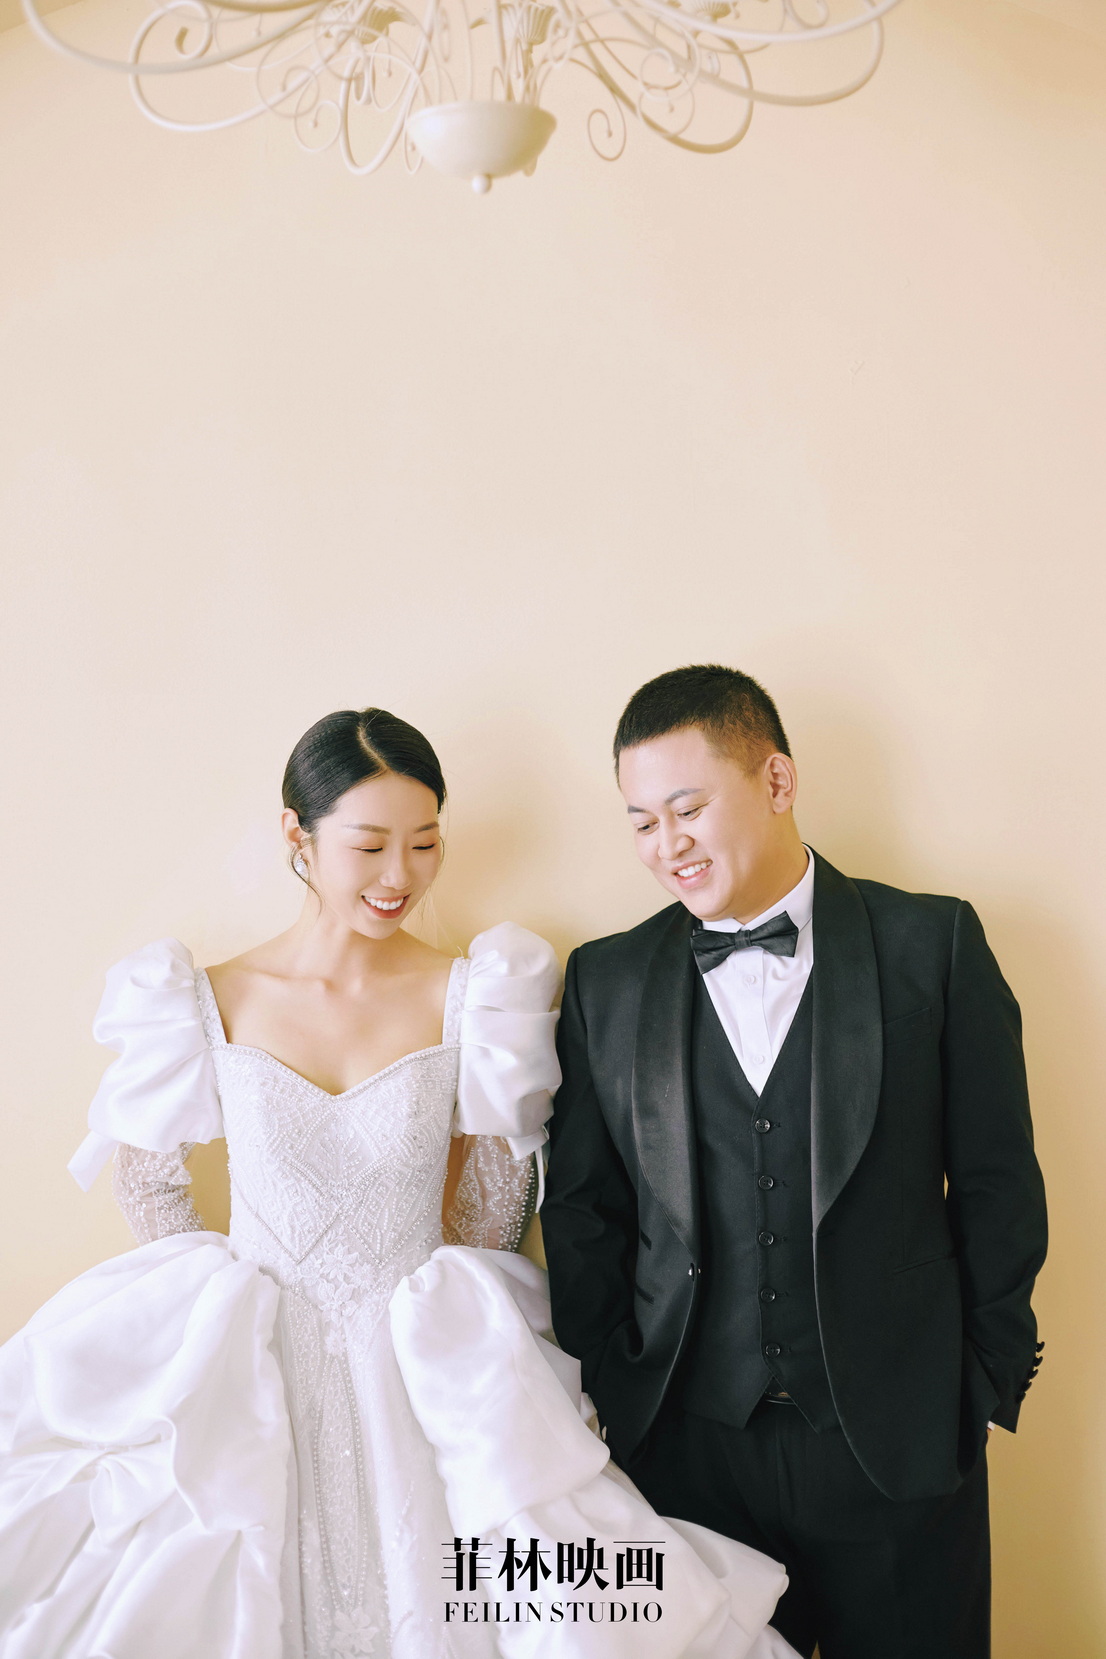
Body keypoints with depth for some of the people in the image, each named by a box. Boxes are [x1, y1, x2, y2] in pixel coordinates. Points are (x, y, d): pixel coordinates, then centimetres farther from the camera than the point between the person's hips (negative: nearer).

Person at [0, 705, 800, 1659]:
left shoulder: (467, 999, -6)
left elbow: (489, 1222, 3)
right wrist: (215, 1312, 6)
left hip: (425, 1391, 0)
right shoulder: (215, 1002, -4)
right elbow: (149, 1183, 9)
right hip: (252, 1389, 1)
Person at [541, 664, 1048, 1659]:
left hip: (899, 1443, -1)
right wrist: (614, 1384, 2)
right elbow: (583, 1207, 6)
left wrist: (987, 1375, 1)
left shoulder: (934, 945, -3)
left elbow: (997, 1183, 0)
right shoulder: (606, 981, 2)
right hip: (686, 1449, 1)